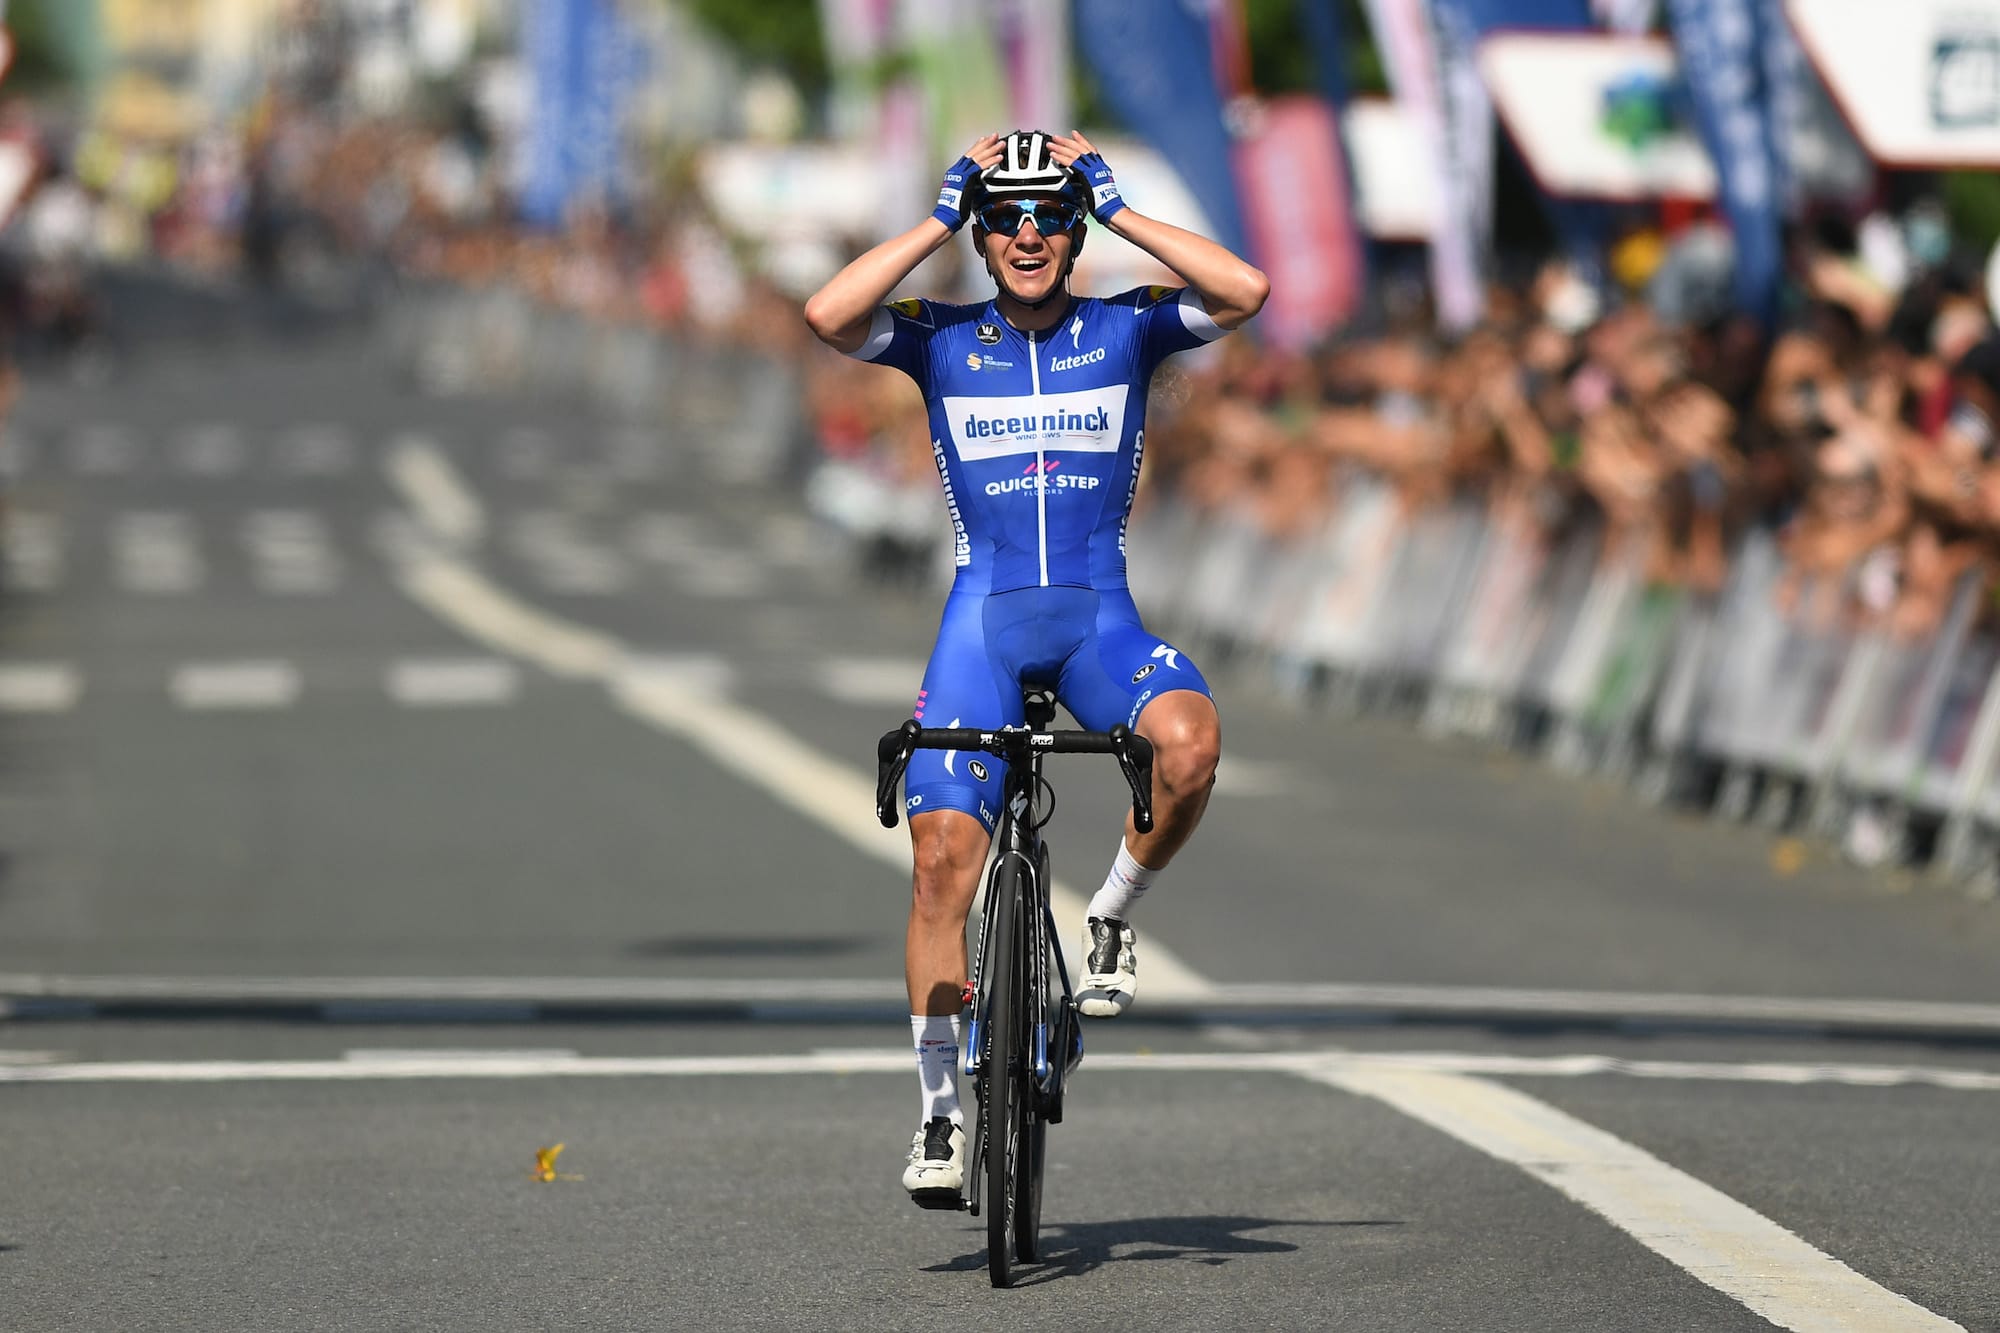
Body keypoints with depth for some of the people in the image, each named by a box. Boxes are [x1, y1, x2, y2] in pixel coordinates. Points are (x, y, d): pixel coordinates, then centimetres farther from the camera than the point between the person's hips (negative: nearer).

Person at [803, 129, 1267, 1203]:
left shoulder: (1125, 331, 5)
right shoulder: (941, 340, 4)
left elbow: (1244, 292, -12)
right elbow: (827, 316, -15)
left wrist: (1116, 208, -8)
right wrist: (935, 224, -9)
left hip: (1100, 617, 0)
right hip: (983, 618, 0)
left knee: (1189, 740, -32)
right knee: (944, 855, -12)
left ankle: (1113, 915, -4)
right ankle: (941, 1109, -1)